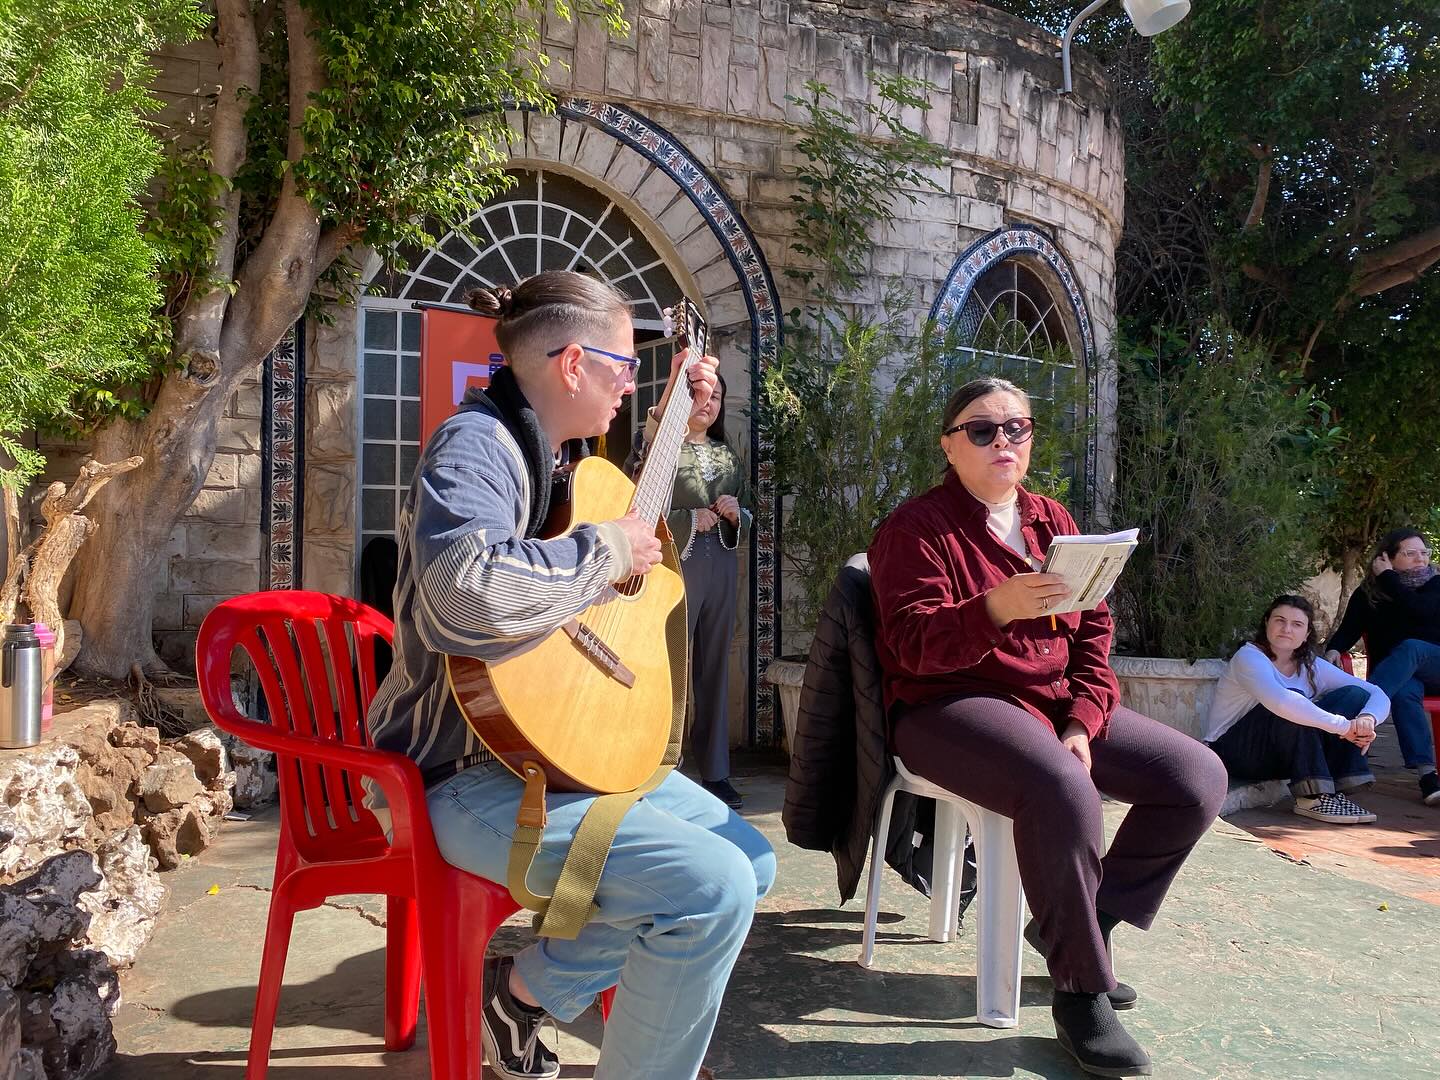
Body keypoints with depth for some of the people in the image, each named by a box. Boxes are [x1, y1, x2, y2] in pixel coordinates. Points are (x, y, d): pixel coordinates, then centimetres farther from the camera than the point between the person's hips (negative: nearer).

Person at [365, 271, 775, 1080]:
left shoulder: (564, 454, 10)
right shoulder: (478, 444, -19)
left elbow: (649, 539, 30)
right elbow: (471, 595, -41)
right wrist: (609, 550, -25)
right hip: (466, 773, -10)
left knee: (750, 861, 9)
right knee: (713, 888, -22)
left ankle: (528, 989, 17)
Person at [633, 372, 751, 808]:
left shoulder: (728, 457, 18)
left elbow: (746, 522, 22)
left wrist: (735, 514, 1)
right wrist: (690, 520, -14)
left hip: (722, 571, 6)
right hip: (673, 567, -6)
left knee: (715, 669, 9)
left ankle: (715, 772, 16)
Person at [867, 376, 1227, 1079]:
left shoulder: (1052, 520, 13)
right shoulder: (915, 527, -6)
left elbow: (1093, 631, 10)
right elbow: (915, 645, -17)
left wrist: (1083, 725, -6)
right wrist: (996, 609, -37)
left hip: (1058, 701, 7)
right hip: (951, 705, -7)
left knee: (1200, 778, -8)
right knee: (1064, 791, -36)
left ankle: (1077, 923, 8)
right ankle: (1081, 993, -14)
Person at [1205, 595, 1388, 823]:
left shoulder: (1311, 666, 3)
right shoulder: (1249, 656, -17)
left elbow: (1378, 695, -3)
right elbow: (1280, 701, -38)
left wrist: (1367, 718, -27)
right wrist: (1343, 726, -36)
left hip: (1282, 756, 7)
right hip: (1232, 751, -7)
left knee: (1354, 695, -6)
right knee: (1292, 706, -33)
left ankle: (1340, 790, -13)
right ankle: (1313, 796, -24)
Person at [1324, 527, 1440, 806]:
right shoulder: (1367, 594, 11)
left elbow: (1418, 609, -15)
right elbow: (1349, 629, -1)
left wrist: (1387, 578, -7)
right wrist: (1333, 649, -22)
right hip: (1398, 675, 1)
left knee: (1410, 648, -35)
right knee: (1403, 694, -36)